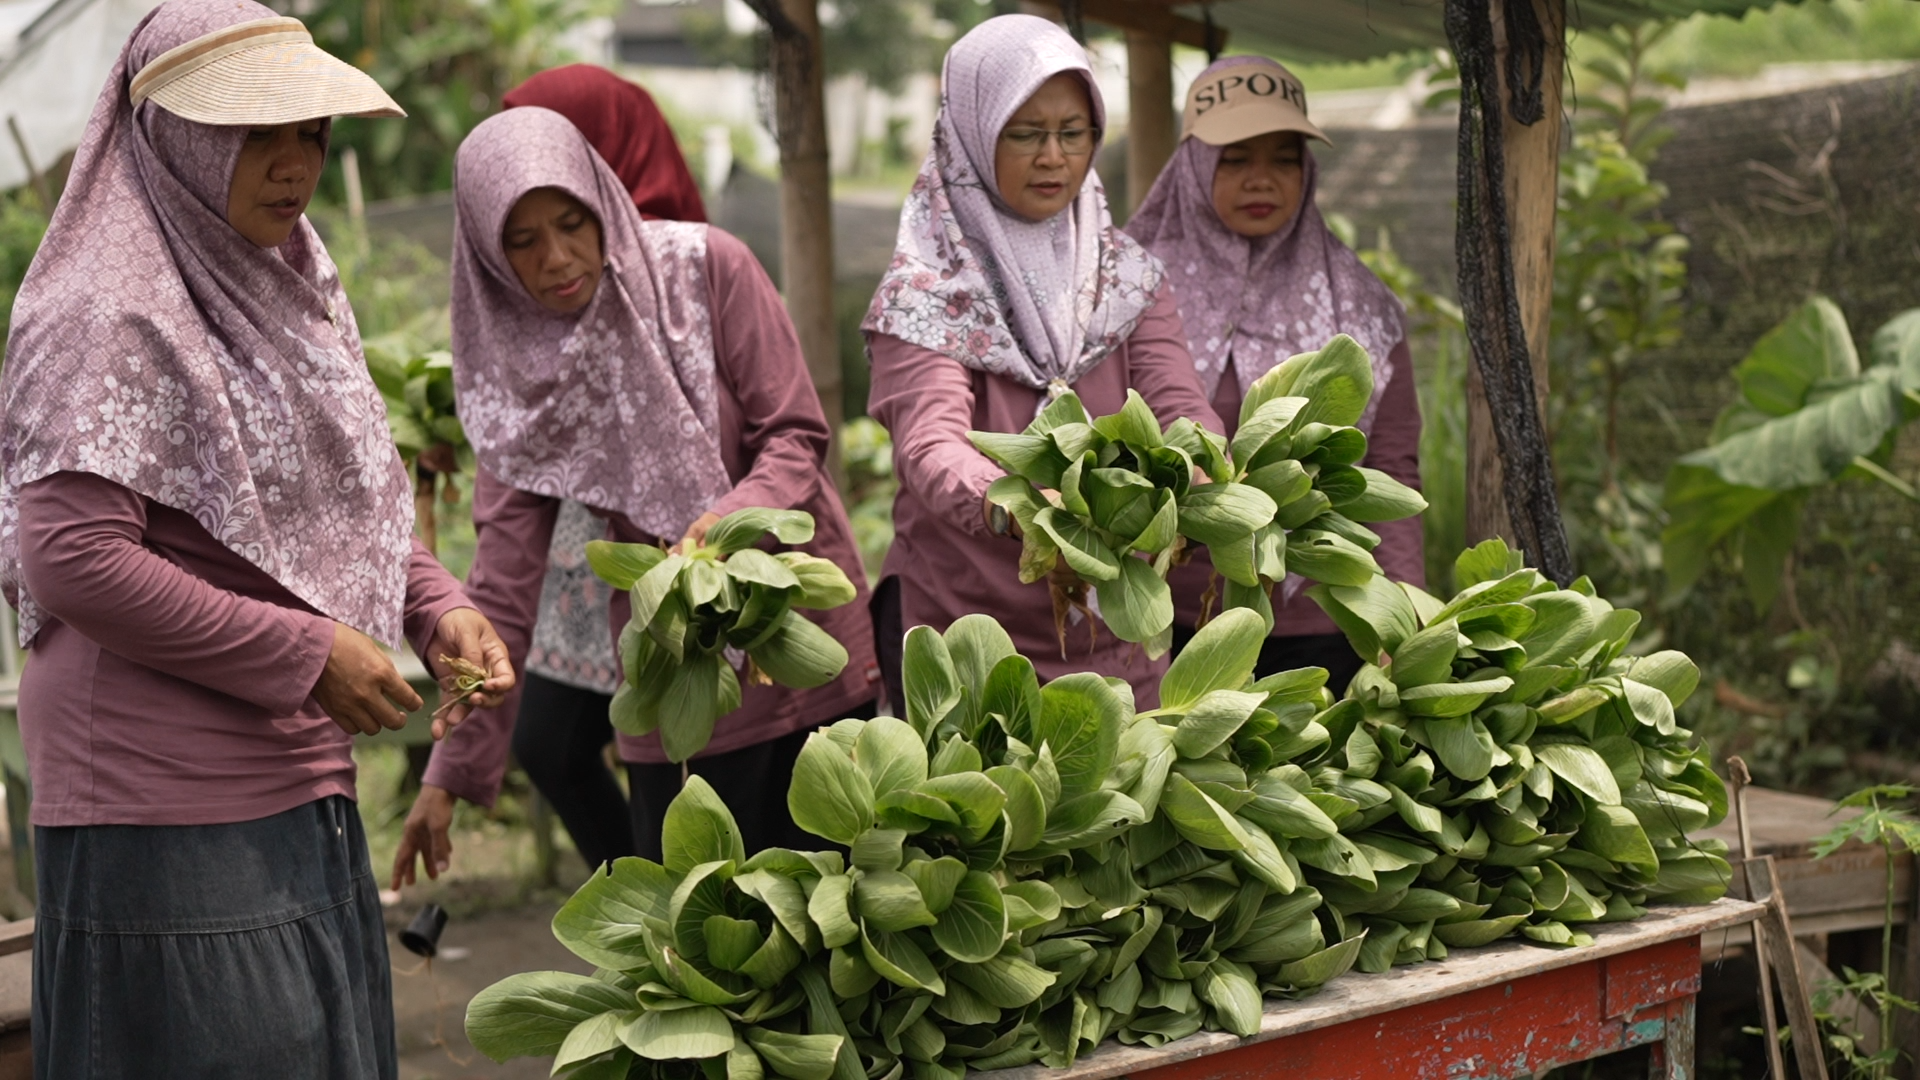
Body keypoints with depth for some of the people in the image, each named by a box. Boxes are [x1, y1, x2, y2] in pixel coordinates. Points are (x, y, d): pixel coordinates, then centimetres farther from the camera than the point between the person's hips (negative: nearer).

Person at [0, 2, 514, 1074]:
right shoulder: (110, 316, -14)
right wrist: (304, 654, -18)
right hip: (171, 825, -9)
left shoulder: (293, 293, 13)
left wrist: (441, 608, 3)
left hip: (304, 789, 9)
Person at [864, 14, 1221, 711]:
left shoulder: (1131, 279, 5)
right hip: (960, 642, -4)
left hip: (1111, 641, 4)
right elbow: (930, 448, -25)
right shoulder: (926, 290, -9)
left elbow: (1178, 405, -11)